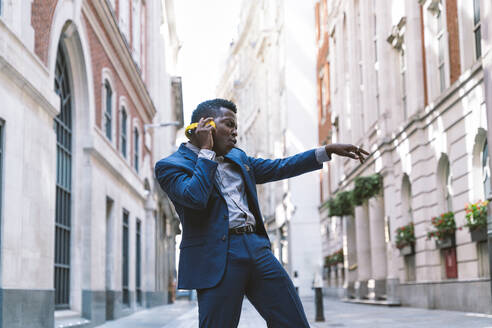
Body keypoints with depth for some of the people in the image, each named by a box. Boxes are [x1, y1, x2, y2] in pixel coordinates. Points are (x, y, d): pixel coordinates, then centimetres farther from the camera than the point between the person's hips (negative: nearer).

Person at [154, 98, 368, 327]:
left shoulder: (237, 158, 22)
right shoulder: (171, 165, 0)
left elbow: (279, 168, 26)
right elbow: (195, 197, -18)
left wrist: (327, 151, 20)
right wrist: (206, 150, -8)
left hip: (257, 247, 7)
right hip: (217, 258, -6)